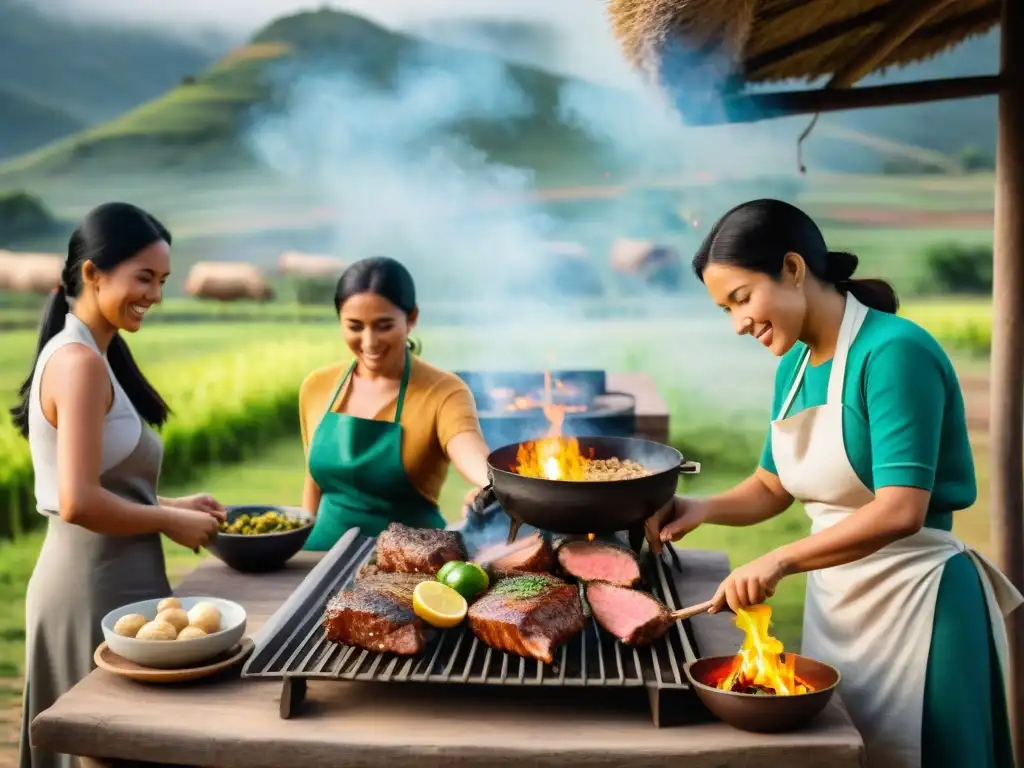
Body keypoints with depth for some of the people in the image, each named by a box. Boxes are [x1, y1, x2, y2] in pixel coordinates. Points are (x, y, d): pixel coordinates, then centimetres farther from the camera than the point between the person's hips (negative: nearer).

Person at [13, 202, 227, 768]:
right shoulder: (81, 361, -18)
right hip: (98, 585, -9)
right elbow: (78, 503, -24)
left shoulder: (81, 353, 11)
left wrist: (171, 504, 7)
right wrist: (172, 523, -12)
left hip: (96, 577, 9)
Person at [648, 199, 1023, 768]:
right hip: (833, 596, 8)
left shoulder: (894, 351, -19)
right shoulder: (794, 365, 5)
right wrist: (705, 510, -3)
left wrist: (779, 561, -33)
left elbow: (900, 511, -27)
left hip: (914, 601, -7)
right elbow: (774, 486, 15)